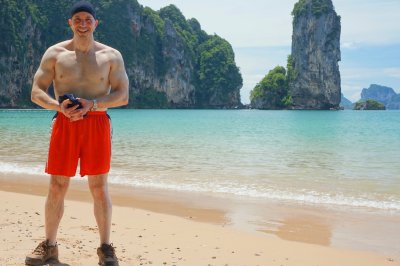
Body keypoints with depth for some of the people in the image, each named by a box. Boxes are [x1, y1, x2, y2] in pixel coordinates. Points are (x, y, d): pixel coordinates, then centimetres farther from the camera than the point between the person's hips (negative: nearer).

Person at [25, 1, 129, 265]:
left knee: (99, 187, 0)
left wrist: (91, 104, -16)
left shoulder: (111, 56, 5)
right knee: (57, 187, 2)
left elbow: (123, 95, 0)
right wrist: (59, 106, -16)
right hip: (64, 123, 1)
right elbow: (36, 92, 4)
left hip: (97, 124, -1)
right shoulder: (55, 53, 7)